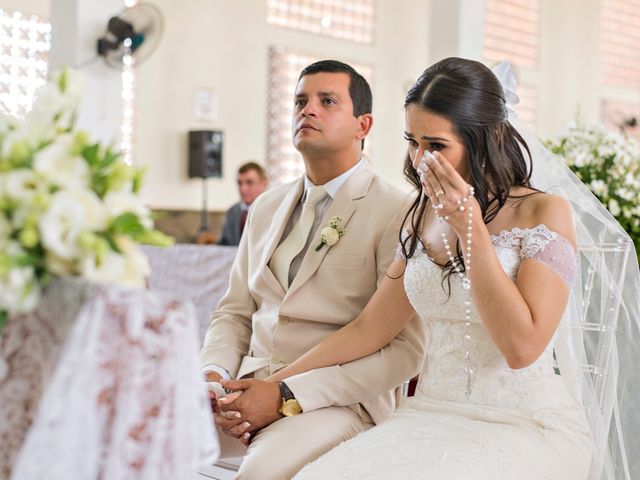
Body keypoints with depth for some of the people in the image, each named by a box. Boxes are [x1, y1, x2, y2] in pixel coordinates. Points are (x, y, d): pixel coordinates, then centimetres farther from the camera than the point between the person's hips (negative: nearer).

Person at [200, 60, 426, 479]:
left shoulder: (395, 214, -5)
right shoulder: (266, 208, 17)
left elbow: (405, 349, -11)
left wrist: (287, 395, -17)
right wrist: (214, 374, -5)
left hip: (338, 398, -5)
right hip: (247, 385, 5)